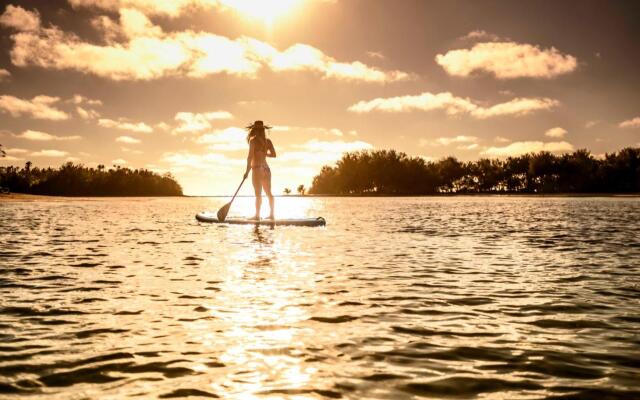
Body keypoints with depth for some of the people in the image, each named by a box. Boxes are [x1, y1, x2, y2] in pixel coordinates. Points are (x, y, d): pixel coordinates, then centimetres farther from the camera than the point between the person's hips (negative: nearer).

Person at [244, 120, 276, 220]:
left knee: (258, 194, -5)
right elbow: (273, 154, 10)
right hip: (266, 169, 6)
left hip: (257, 169, -6)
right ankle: (272, 214, 15)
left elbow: (250, 156, -10)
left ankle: (257, 215, -4)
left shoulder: (253, 140, -7)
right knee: (269, 193, 12)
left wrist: (247, 171, -7)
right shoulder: (268, 141, 8)